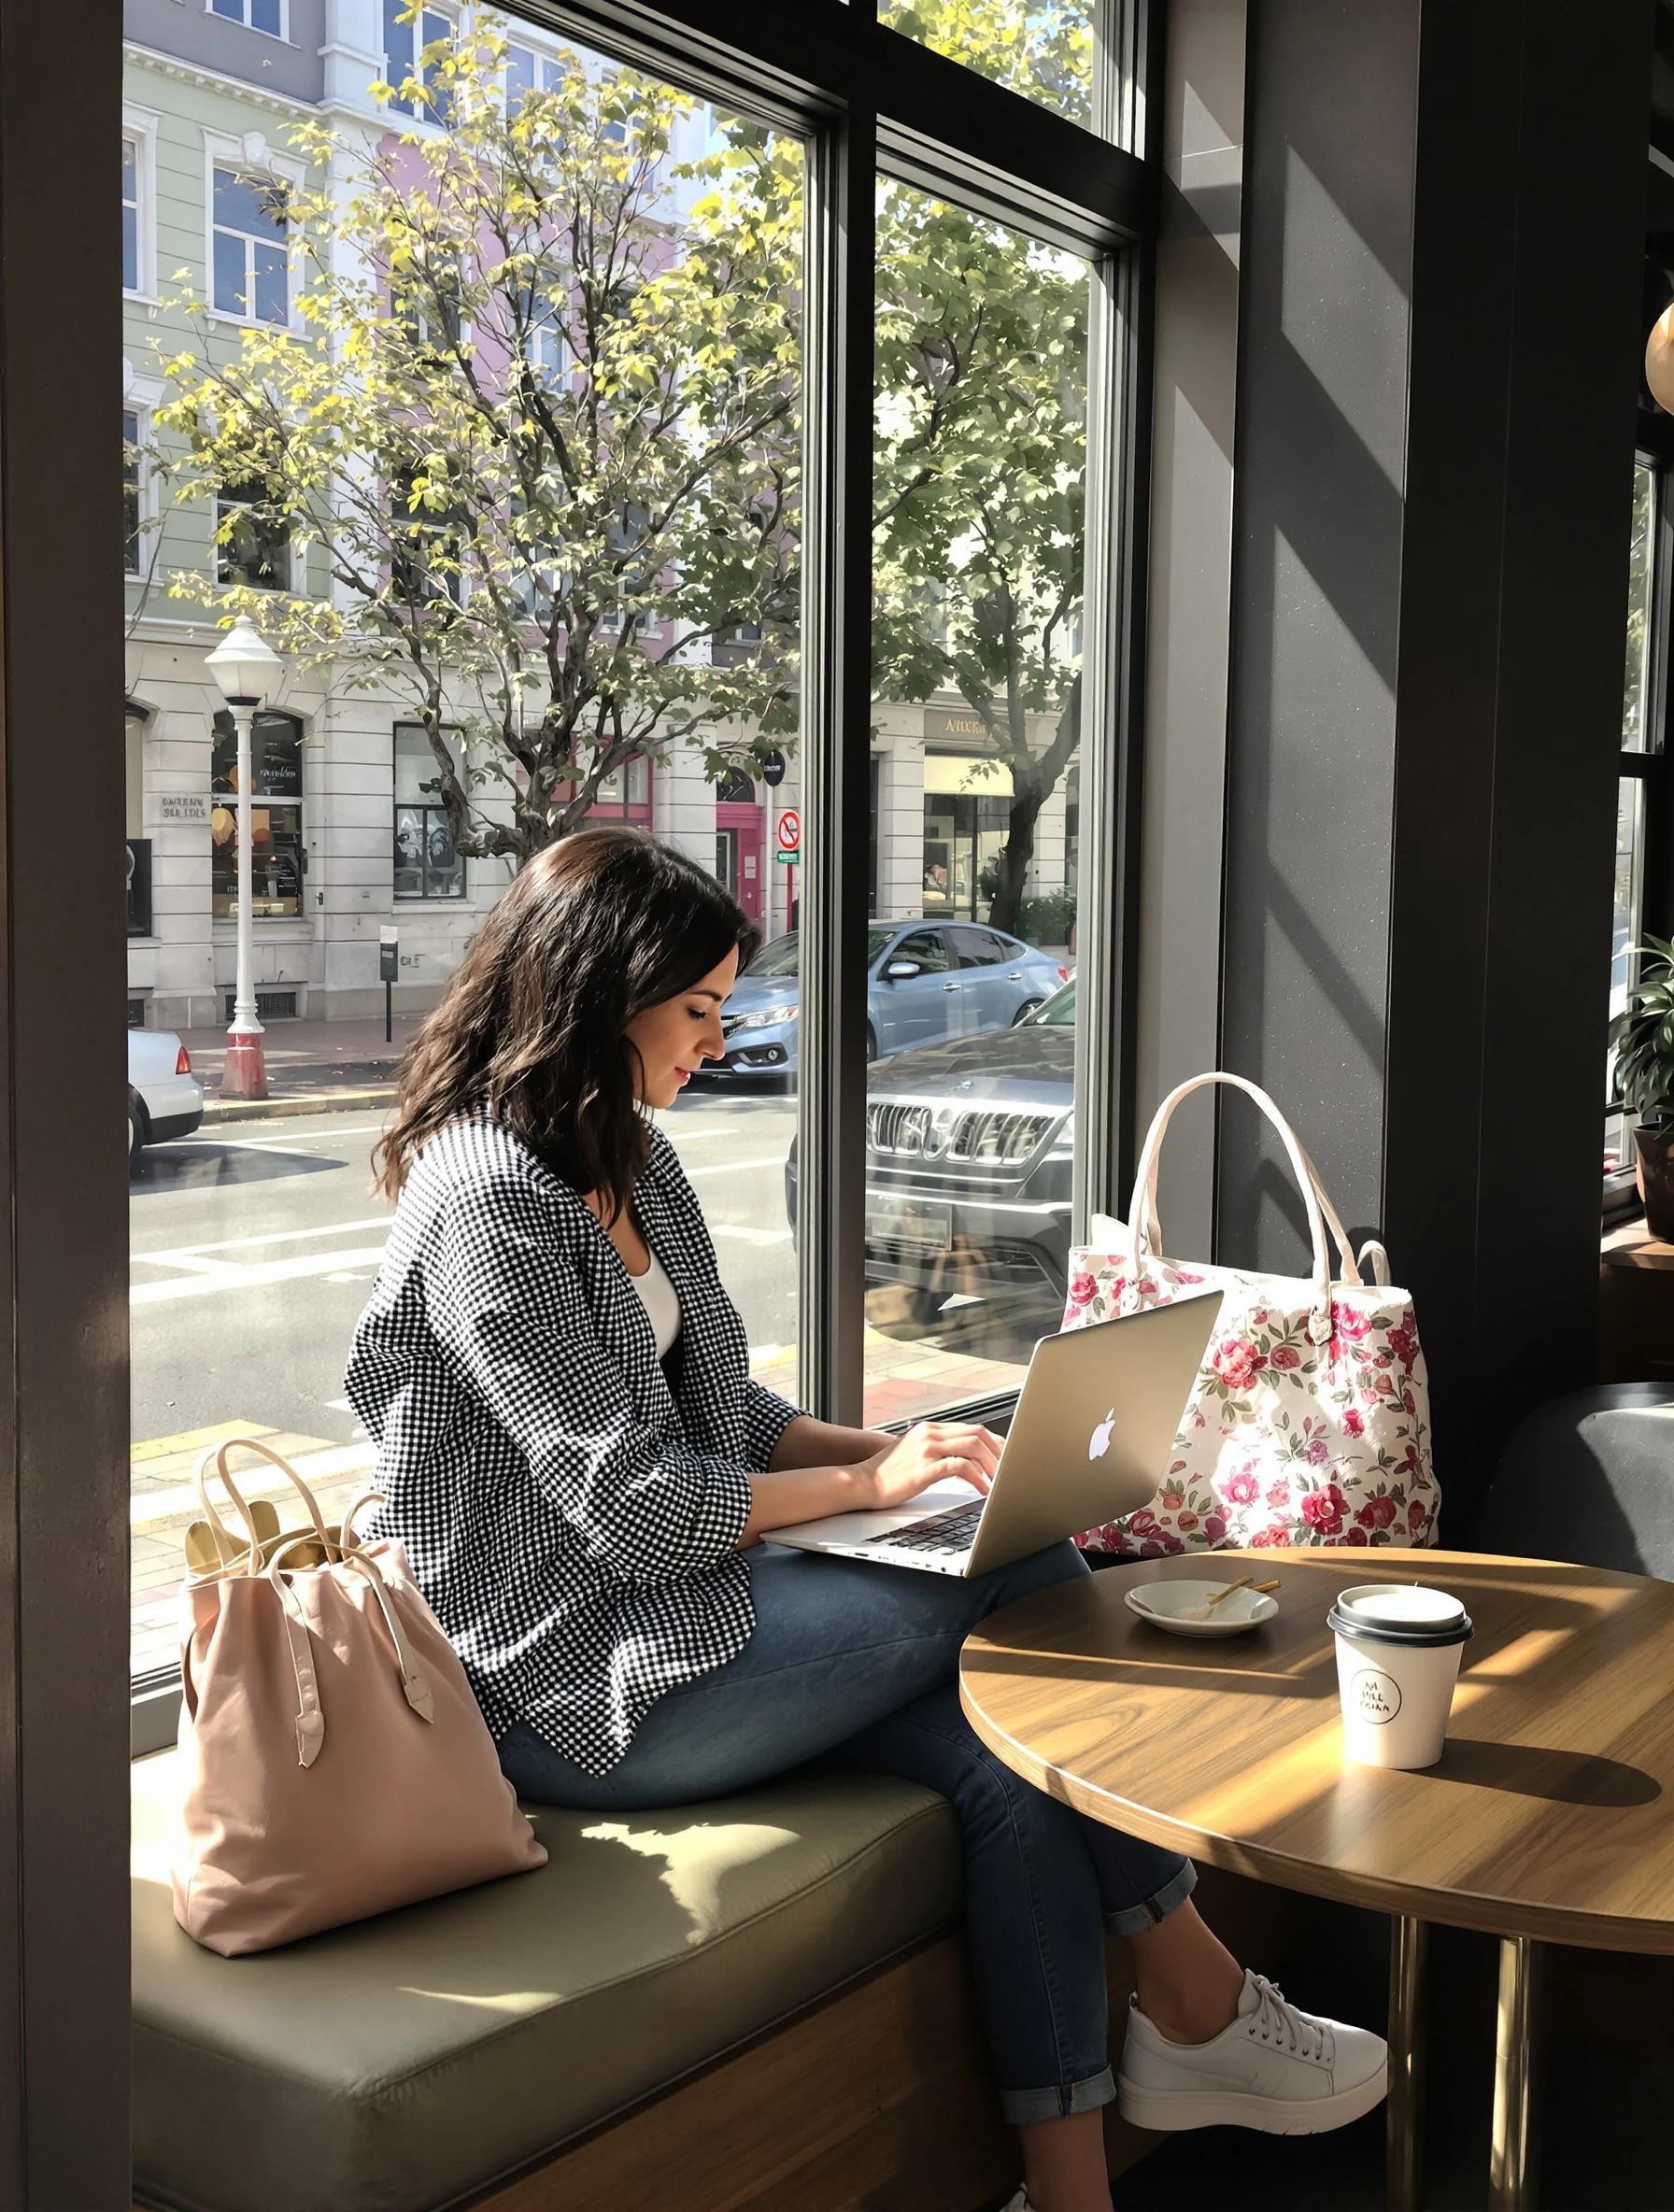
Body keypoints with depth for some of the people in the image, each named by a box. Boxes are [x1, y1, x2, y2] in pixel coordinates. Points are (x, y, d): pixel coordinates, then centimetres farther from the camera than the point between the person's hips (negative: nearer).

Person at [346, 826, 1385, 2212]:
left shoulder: (631, 1159, 12)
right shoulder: (484, 1199, -18)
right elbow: (628, 1507, -20)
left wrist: (883, 1446, 1)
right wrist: (870, 1483, -12)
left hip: (686, 1590, 9)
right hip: (583, 1685, -9)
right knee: (1027, 1575, -14)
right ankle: (1196, 2005, 4)